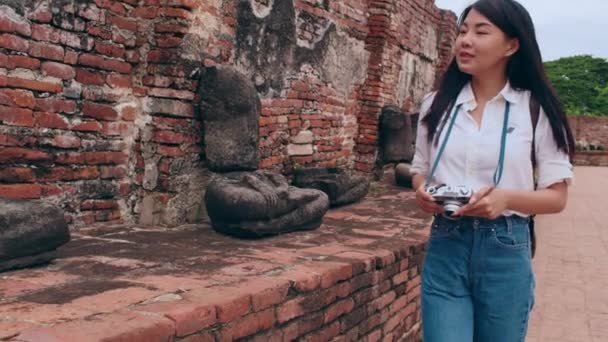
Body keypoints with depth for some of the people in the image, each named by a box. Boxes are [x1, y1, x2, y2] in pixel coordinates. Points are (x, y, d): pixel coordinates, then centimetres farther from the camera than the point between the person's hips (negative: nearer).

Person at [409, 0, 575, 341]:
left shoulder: (536, 110, -3)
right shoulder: (436, 104, 5)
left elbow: (557, 197, -2)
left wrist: (506, 198, -21)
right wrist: (423, 191, -8)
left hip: (505, 253, -1)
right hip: (445, 248, 1)